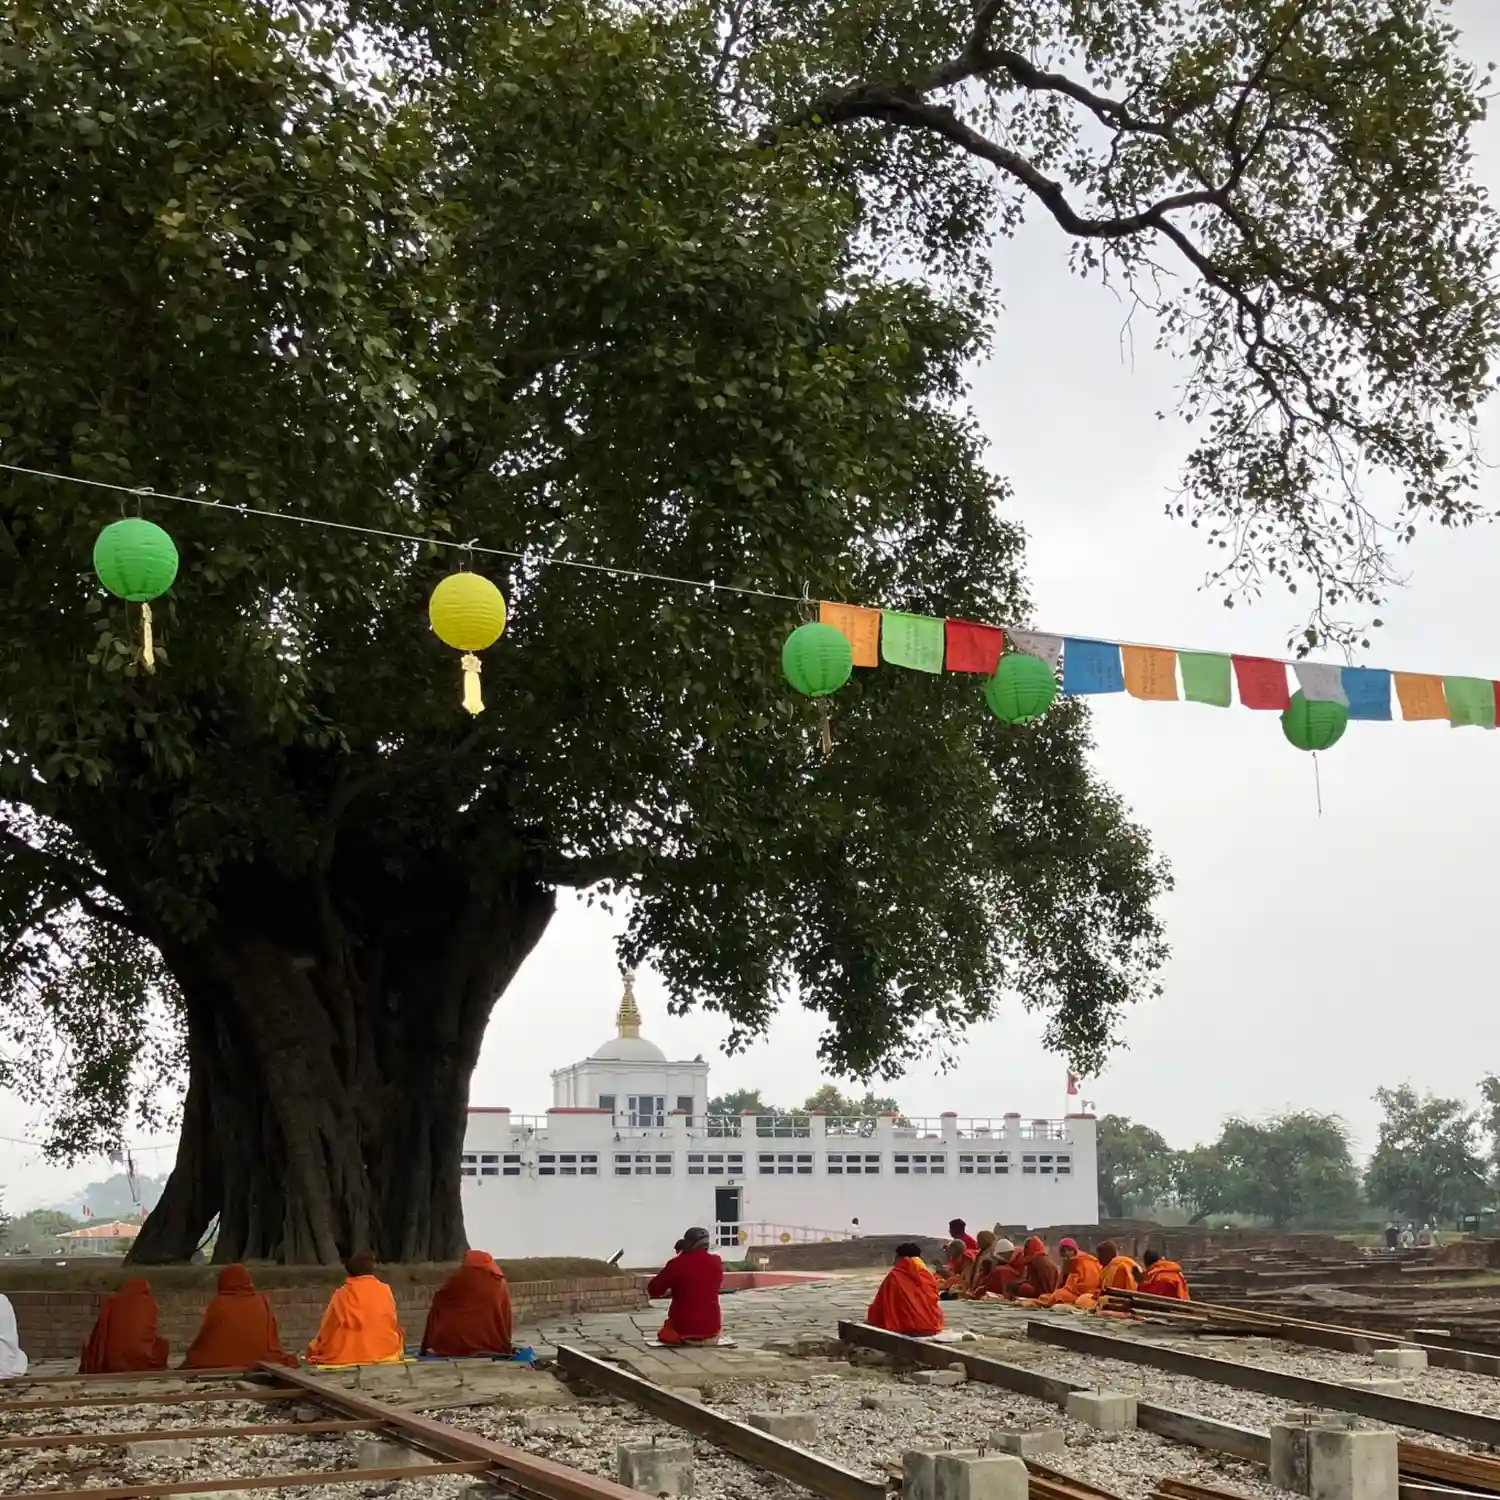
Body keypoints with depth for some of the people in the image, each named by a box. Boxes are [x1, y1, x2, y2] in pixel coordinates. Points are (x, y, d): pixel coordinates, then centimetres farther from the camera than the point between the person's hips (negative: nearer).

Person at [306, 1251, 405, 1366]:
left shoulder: (342, 1294, -4)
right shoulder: (385, 1291, 0)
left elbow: (327, 1330, 3)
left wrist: (314, 1350, 20)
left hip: (348, 1356, -1)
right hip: (384, 1354, 1)